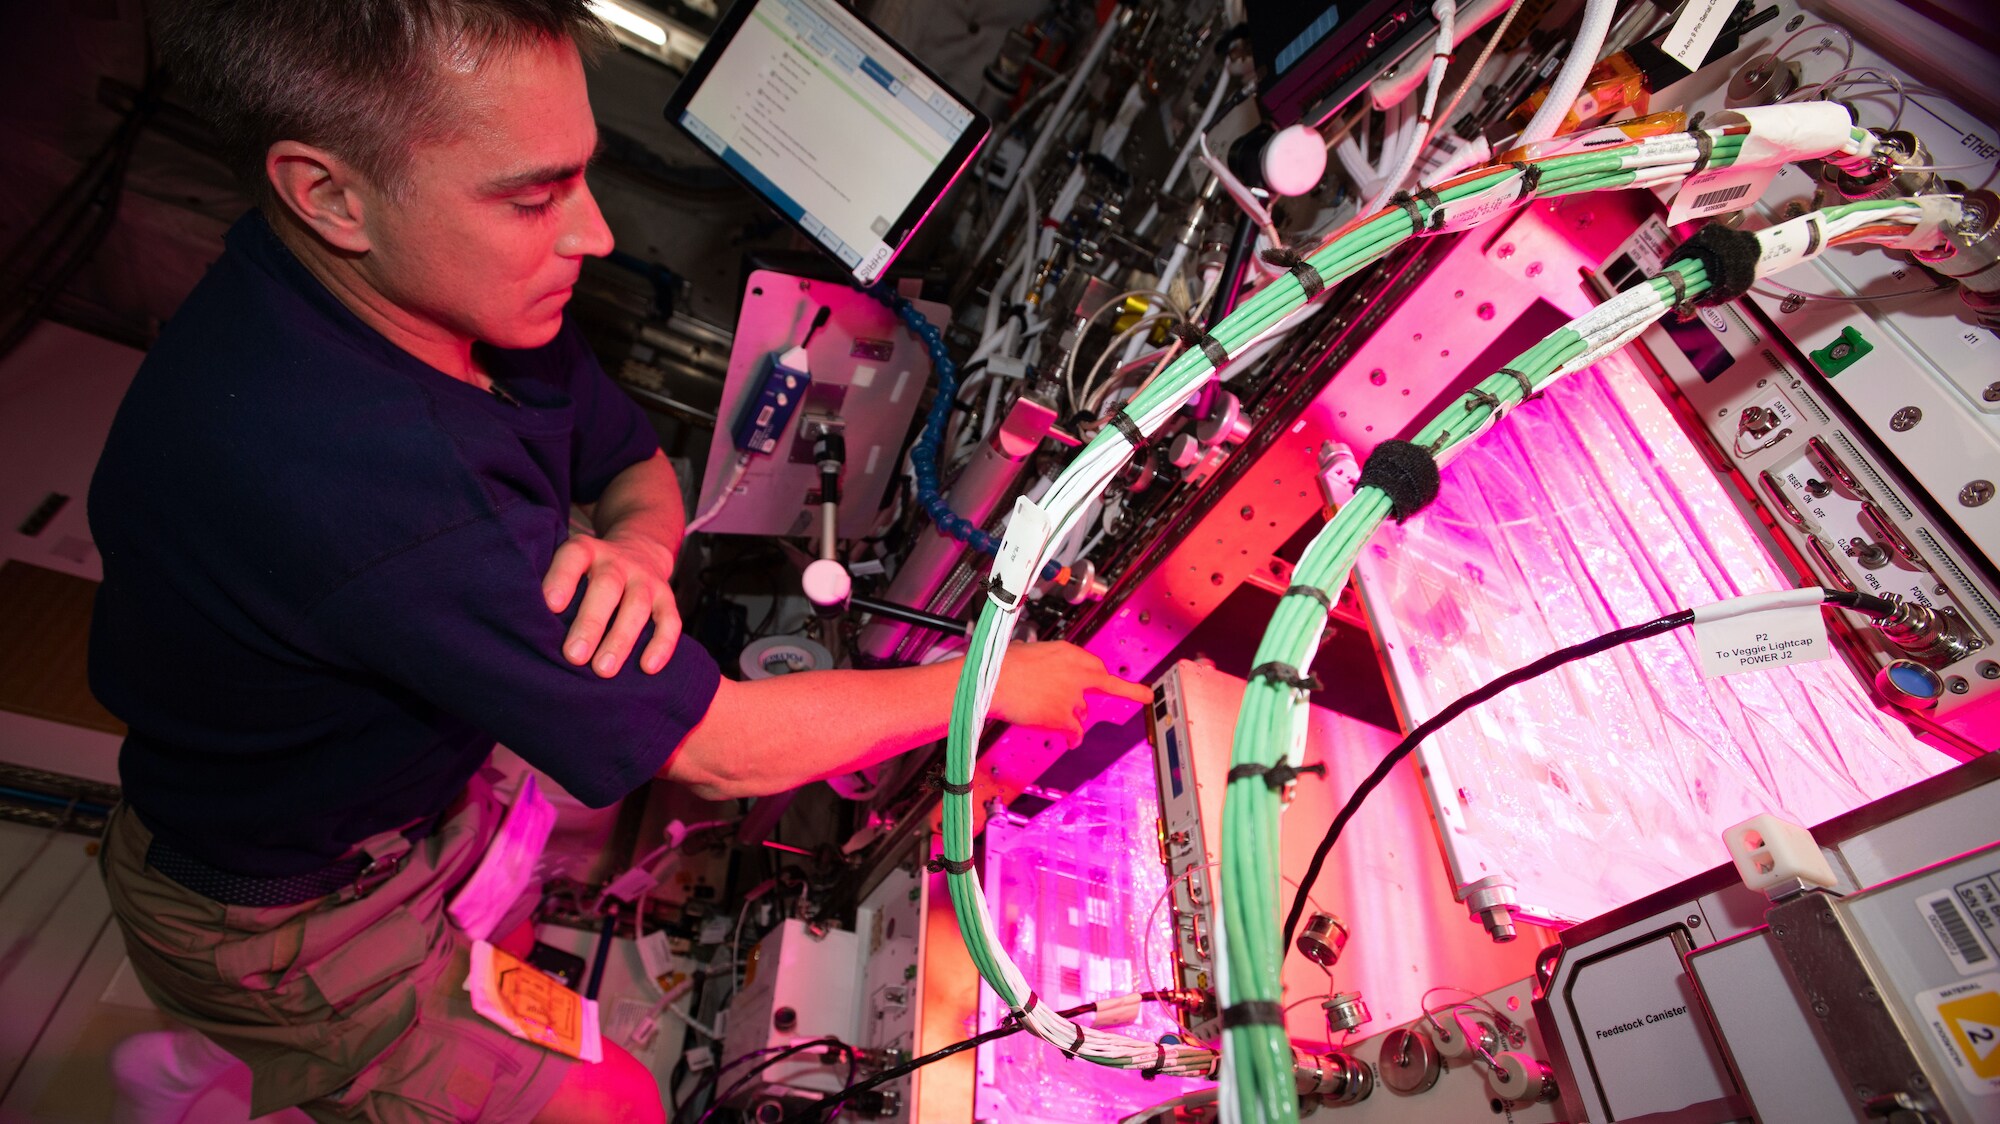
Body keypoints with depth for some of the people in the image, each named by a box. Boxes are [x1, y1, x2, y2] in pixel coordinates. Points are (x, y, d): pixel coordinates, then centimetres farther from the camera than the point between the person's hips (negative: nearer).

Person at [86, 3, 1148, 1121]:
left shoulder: (466, 280, -17)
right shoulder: (335, 470, -43)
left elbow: (636, 464, -1)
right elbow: (718, 753, -34)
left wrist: (637, 549, -26)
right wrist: (994, 679, -21)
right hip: (279, 916, -6)